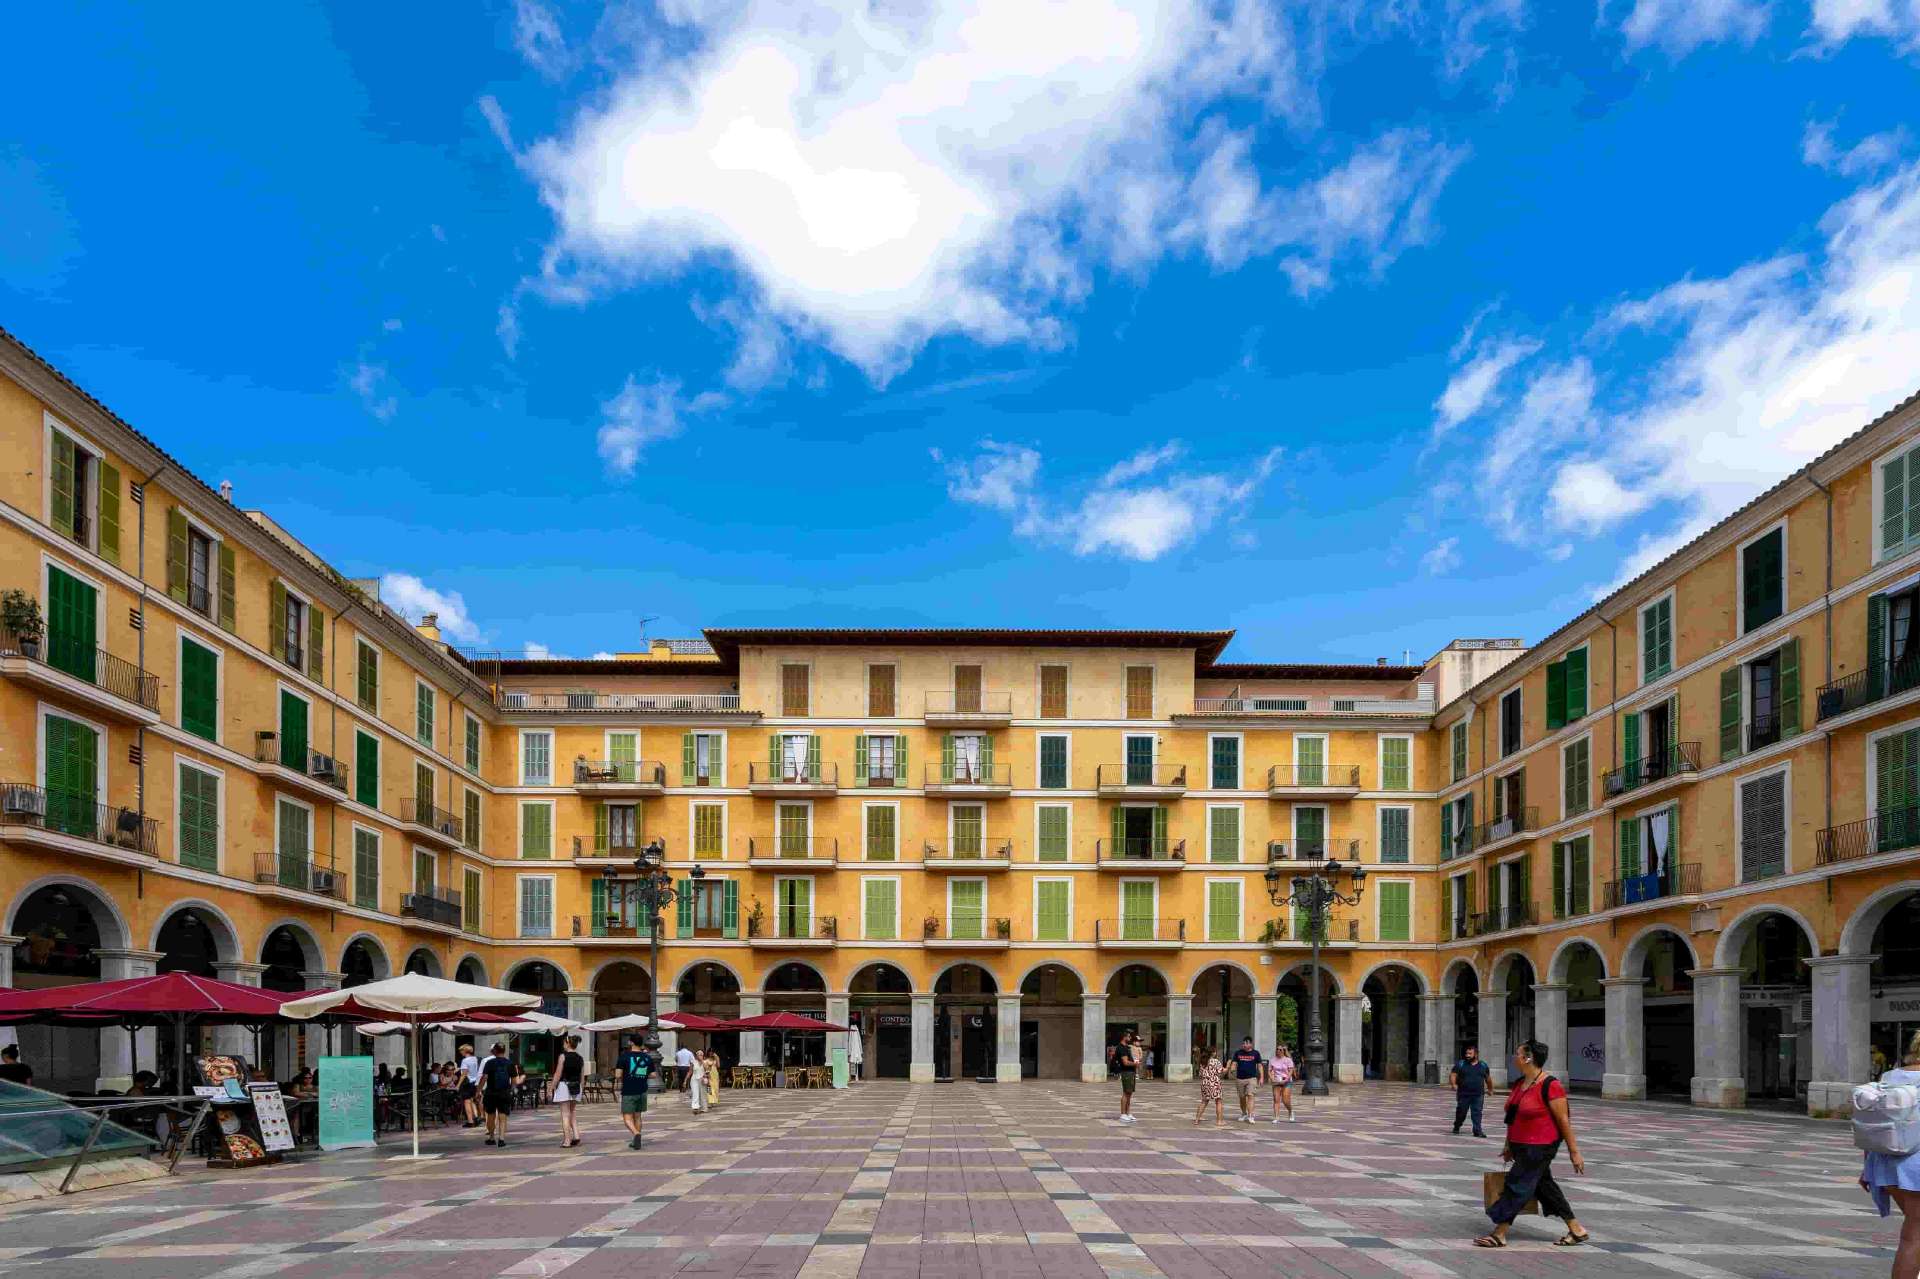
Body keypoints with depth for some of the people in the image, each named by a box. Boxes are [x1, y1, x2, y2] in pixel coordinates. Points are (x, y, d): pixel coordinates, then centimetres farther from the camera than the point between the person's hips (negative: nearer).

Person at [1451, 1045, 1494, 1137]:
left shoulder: (1483, 1065, 9)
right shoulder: (1460, 1064, 1)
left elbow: (1488, 1078, 22)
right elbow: (1453, 1075, -4)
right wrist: (1453, 1084, -22)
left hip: (1478, 1095, 1)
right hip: (1463, 1094, -1)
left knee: (1477, 1113, -5)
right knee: (1461, 1112, 7)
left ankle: (1478, 1131, -4)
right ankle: (1456, 1127, 26)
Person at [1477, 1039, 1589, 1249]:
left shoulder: (1550, 1086, -18)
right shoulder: (1519, 1084, 8)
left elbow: (1563, 1120, -15)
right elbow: (1513, 1116, 17)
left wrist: (1574, 1151, -13)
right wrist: (1509, 1145, 21)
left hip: (1540, 1147, -9)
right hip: (1521, 1146, 9)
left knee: (1518, 1187, -5)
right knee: (1544, 1186, 15)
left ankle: (1499, 1235, 2)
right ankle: (1577, 1231, 26)